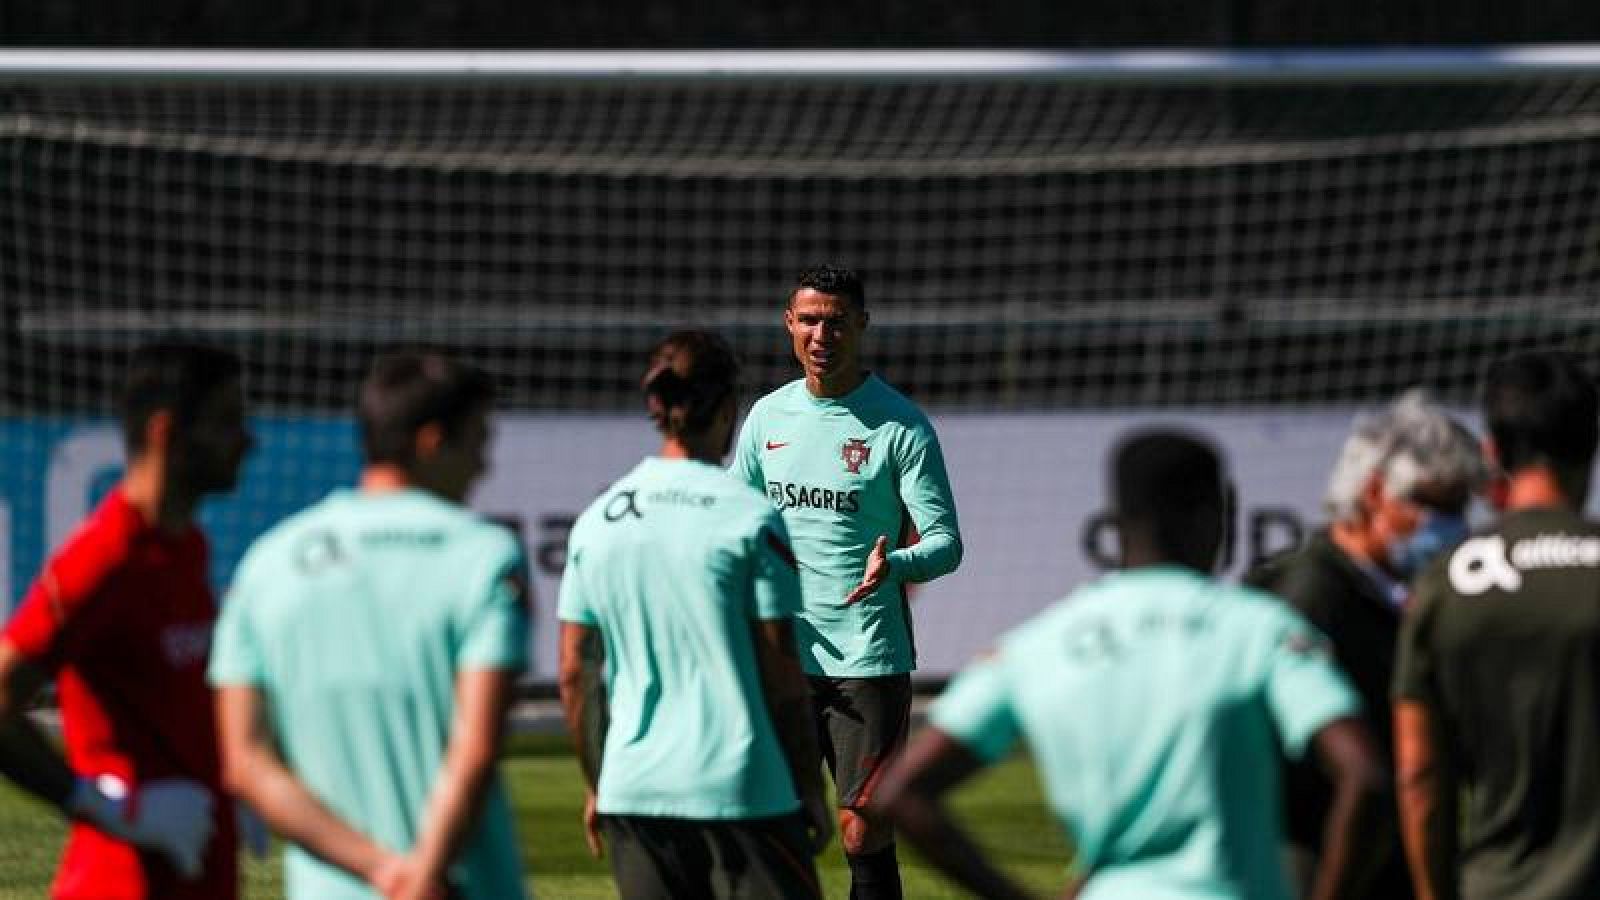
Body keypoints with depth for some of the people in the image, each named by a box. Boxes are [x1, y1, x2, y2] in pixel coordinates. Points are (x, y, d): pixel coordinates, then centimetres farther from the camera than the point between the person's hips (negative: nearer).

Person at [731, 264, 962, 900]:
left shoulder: (901, 426, -5)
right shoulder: (769, 416, 10)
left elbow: (945, 542, -8)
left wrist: (894, 566, -29)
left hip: (868, 657, -5)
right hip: (783, 654, 5)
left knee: (864, 835, -7)